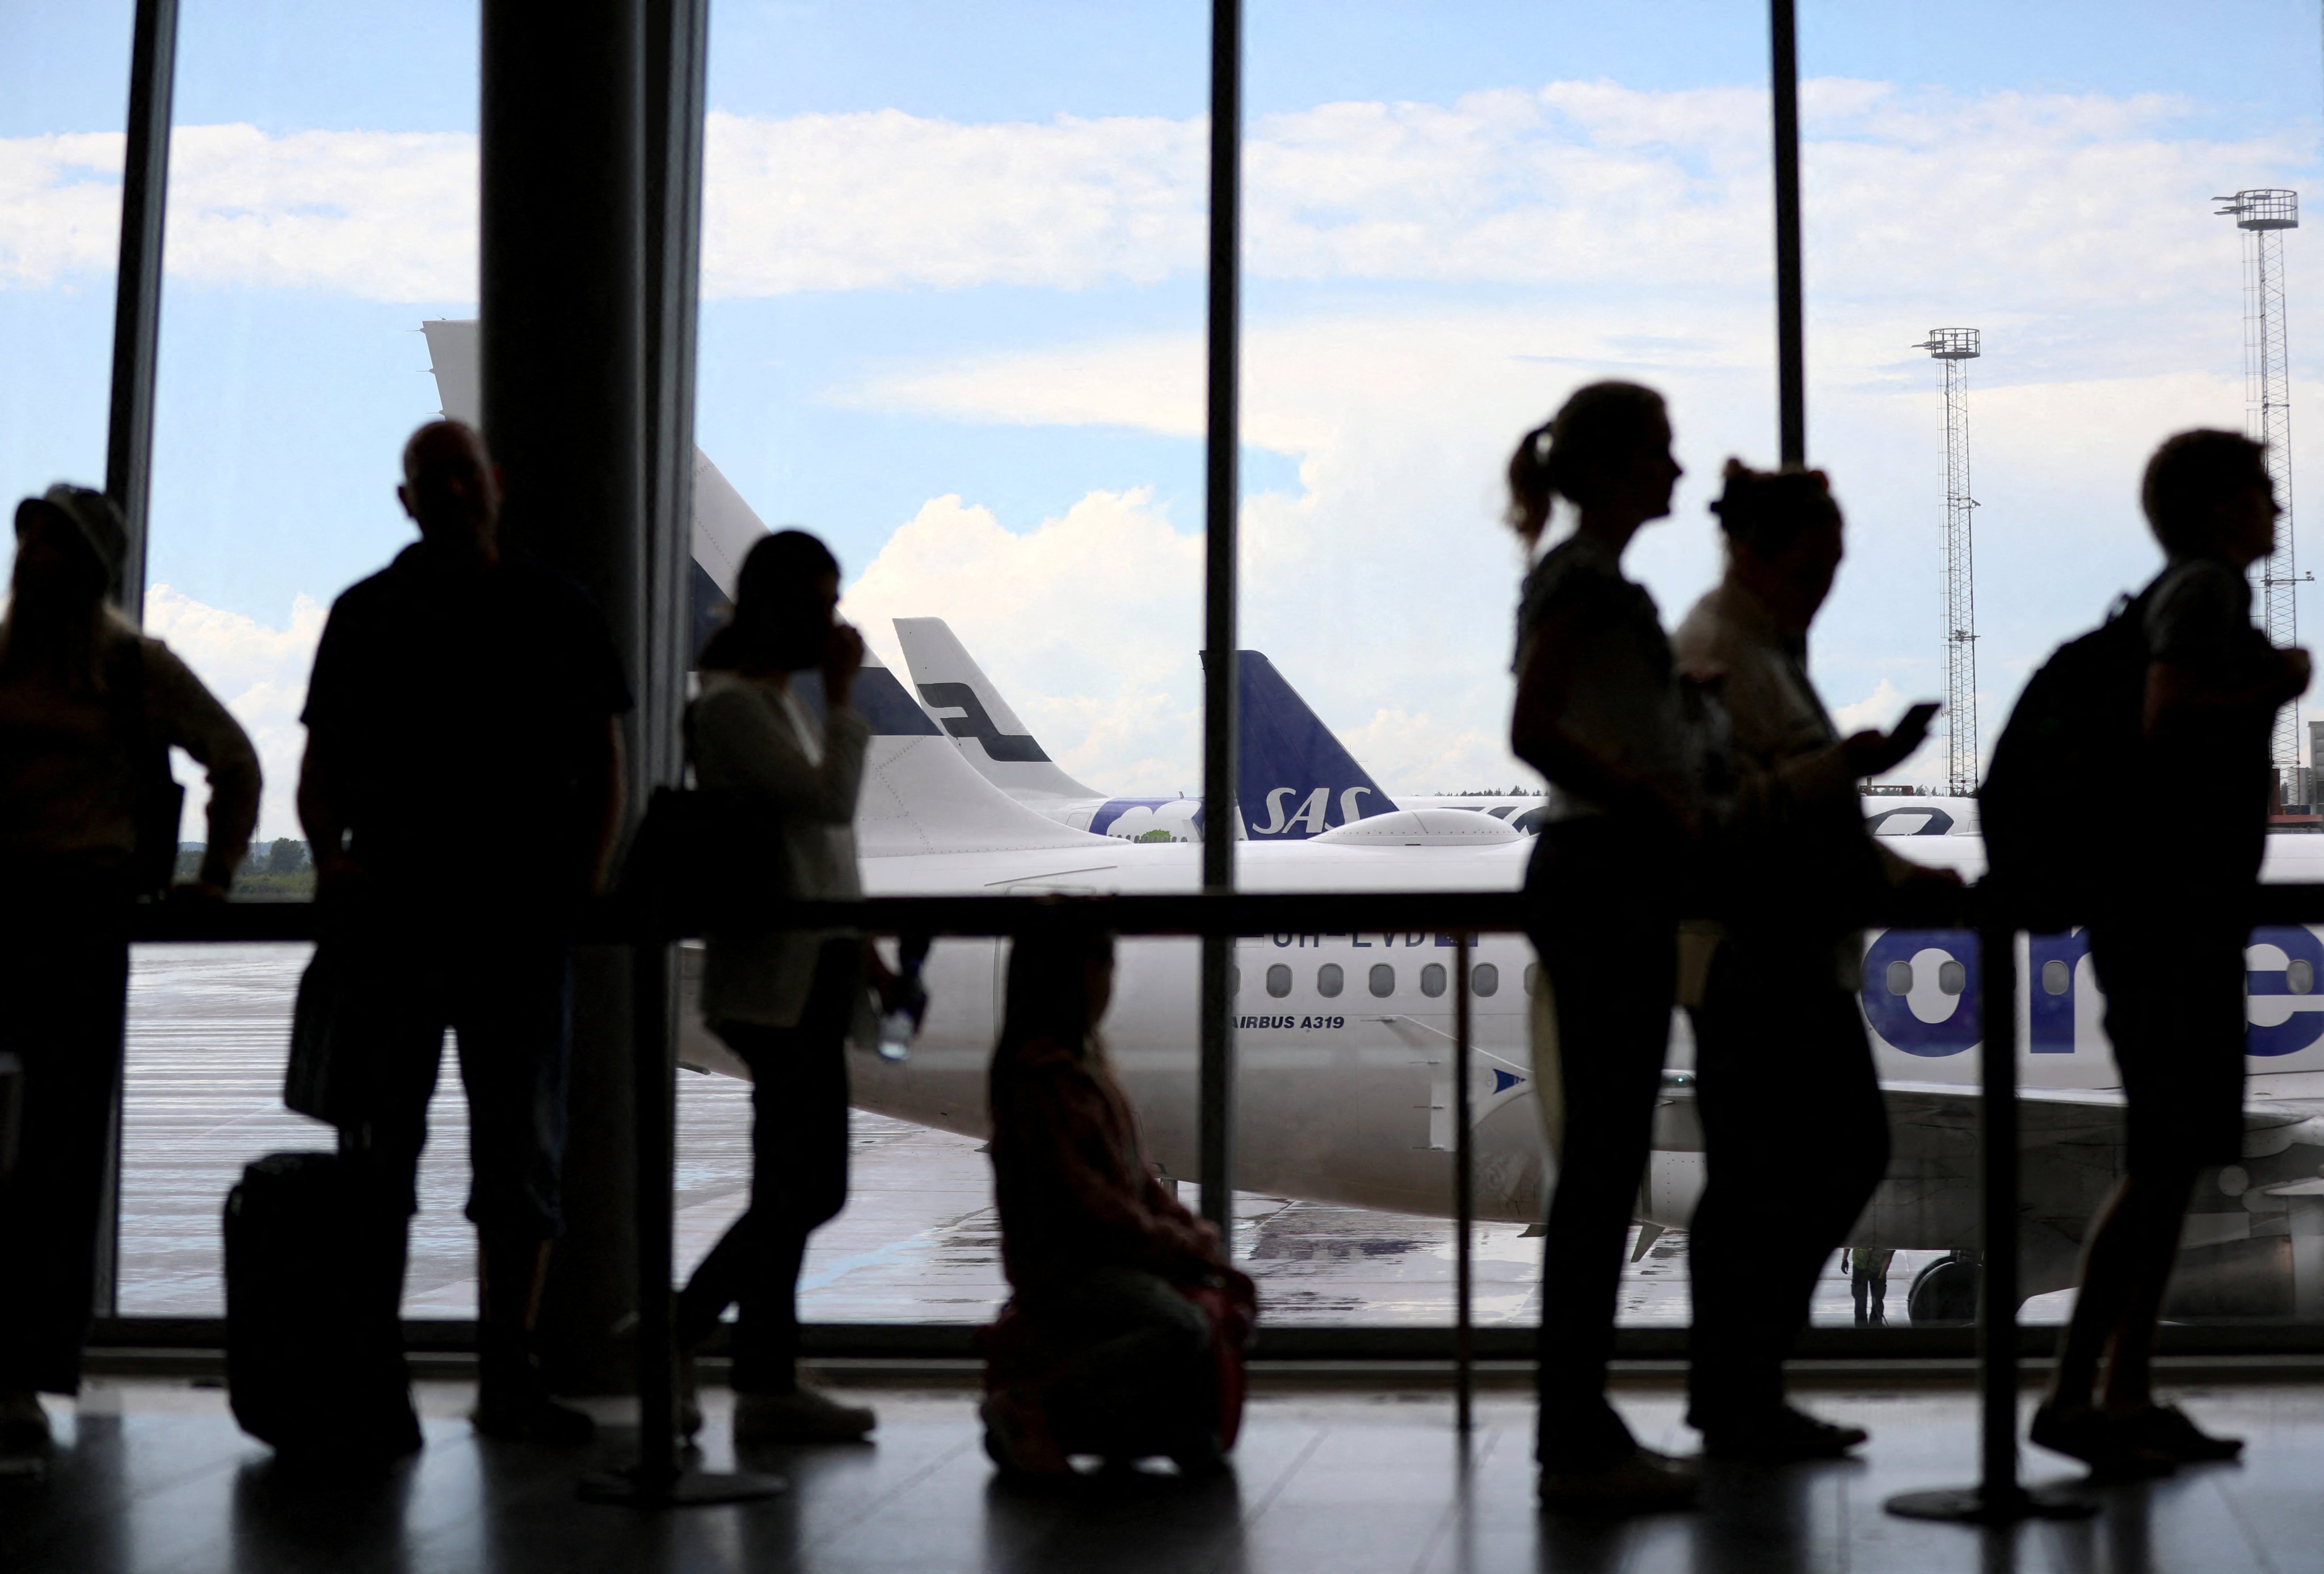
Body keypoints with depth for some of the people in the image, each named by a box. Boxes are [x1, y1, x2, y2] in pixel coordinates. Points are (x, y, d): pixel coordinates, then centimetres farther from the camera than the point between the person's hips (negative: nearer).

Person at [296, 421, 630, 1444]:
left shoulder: (556, 612, 10)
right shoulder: (366, 615, 9)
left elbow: (602, 760, 10)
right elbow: (321, 765, 8)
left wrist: (589, 875, -4)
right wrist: (331, 856, -11)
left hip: (522, 915, 0)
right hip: (391, 913, 0)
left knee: (524, 1158, 3)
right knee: (378, 1154, 3)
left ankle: (508, 1378, 9)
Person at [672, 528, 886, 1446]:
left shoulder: (783, 702, 18)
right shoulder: (730, 705, -11)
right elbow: (830, 800, -21)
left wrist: (861, 950, 20)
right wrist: (844, 695, -11)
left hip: (810, 975, 10)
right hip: (776, 981, -10)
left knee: (799, 1188, 11)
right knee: (802, 1188, -5)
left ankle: (684, 1330, 21)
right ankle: (767, 1389, 5)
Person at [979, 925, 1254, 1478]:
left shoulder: (1089, 1057, 13)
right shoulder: (1038, 1074, -17)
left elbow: (1138, 1174, 17)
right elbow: (1082, 1195, -20)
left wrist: (1191, 1231, 3)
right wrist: (1180, 1246, -13)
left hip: (1113, 1252, 10)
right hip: (1064, 1266, -9)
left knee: (1234, 1294, 6)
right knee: (1182, 1327, -28)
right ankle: (1028, 1411, -18)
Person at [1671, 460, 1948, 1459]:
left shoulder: (1774, 651, 20)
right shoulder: (1711, 652, -11)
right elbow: (1721, 806, -22)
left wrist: (1900, 877, 17)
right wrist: (1844, 766, -27)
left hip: (1802, 954, 10)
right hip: (1747, 955, -10)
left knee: (1850, 1151, 12)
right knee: (1757, 1177, -5)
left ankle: (1741, 1388, 20)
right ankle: (1736, 1407, 6)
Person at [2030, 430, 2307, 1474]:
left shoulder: (2168, 594, 19)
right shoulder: (2206, 586, -9)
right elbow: (2167, 713, -25)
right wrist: (2273, 690, -11)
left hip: (2179, 914, 10)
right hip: (2175, 912, -10)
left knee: (2173, 1160, 10)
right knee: (2163, 1162, -12)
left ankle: (2129, 1397, 12)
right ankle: (2071, 1393, -12)